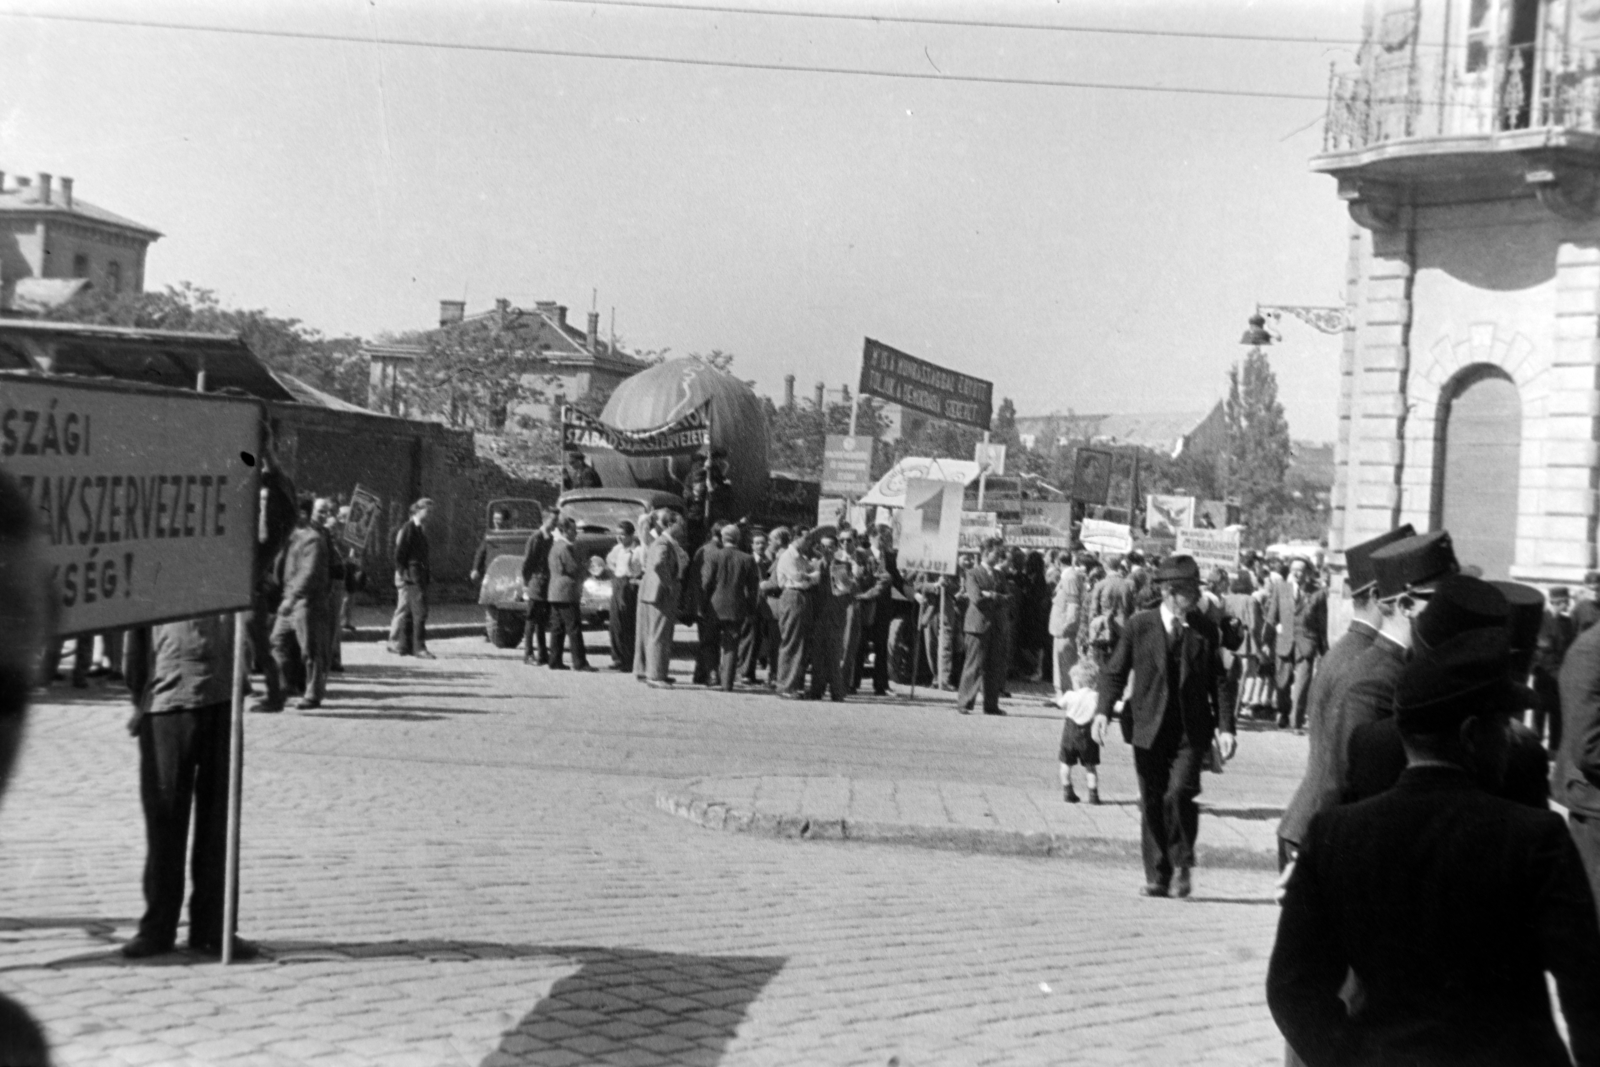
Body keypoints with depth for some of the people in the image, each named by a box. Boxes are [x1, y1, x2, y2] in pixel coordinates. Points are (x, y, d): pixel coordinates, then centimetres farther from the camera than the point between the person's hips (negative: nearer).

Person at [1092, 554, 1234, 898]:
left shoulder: (1205, 630, 4)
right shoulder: (1139, 625, 1)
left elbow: (1217, 680, 6)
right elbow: (1115, 672, 3)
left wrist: (1225, 726, -3)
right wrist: (1103, 709, -12)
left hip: (1191, 731, 0)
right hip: (1149, 728, 0)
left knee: (1179, 794, -16)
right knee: (1152, 803, 4)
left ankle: (1181, 862, 6)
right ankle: (1157, 876, 16)